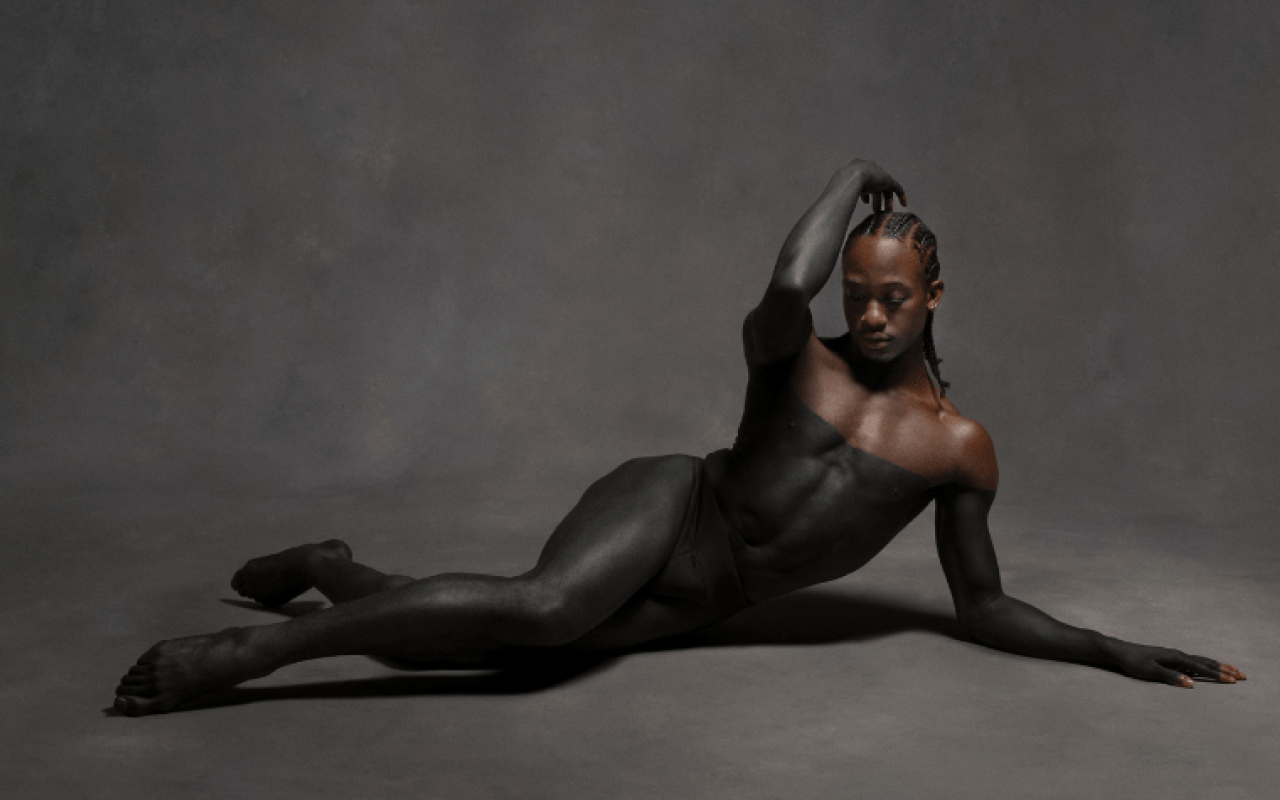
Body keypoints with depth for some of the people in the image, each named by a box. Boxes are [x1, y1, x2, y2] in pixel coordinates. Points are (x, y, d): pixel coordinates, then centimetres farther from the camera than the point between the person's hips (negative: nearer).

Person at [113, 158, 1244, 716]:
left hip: (699, 603, 4)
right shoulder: (792, 356, -2)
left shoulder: (961, 446, 4)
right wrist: (855, 175, -11)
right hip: (665, 507, -3)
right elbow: (789, 284, -27)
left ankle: (331, 569, 23)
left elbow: (985, 609, 7)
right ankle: (246, 648, -31)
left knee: (478, 642, -9)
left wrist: (1119, 653, 0)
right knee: (546, 605, -38)